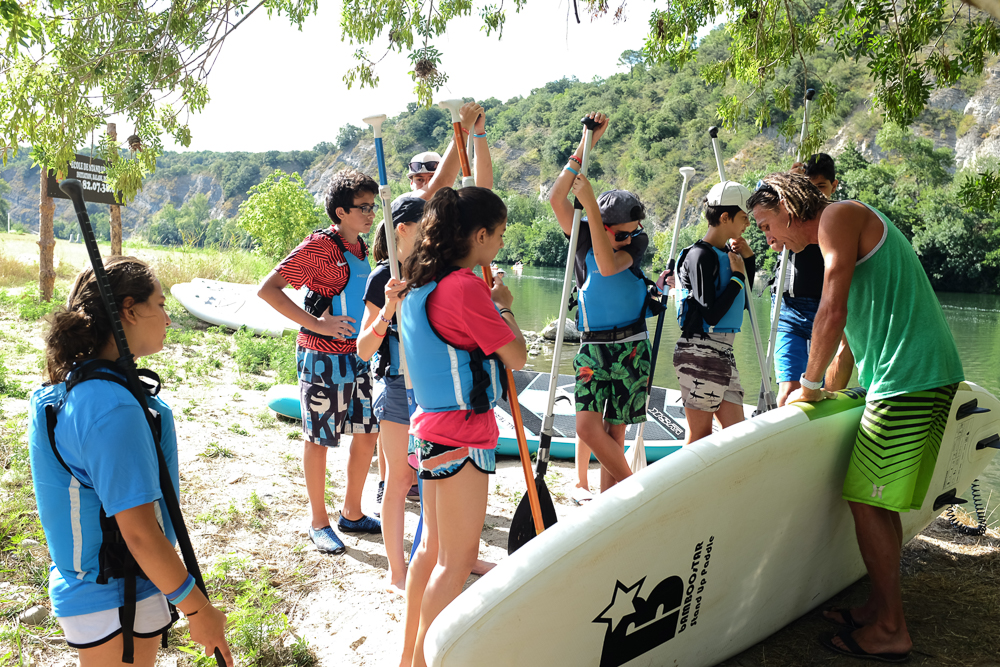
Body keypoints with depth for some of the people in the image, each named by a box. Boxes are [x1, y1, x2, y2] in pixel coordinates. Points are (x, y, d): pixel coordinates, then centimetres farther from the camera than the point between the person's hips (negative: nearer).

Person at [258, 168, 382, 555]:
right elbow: (268, 289, -21)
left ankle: (352, 514, 29)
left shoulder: (360, 247, 10)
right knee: (318, 439, 6)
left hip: (357, 356, 8)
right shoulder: (319, 246, -15)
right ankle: (319, 522, 21)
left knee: (367, 432, 12)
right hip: (322, 357, -8)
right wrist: (317, 324, -23)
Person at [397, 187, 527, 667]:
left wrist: (488, 302, 17)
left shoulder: (423, 284, 9)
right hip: (463, 436, -10)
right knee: (458, 559, 3)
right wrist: (504, 306, 2)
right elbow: (517, 357, -13)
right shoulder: (467, 287, -20)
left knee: (433, 547, 20)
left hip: (432, 428, 10)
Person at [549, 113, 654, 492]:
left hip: (629, 348, -1)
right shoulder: (584, 237, 2)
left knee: (614, 433, 1)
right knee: (587, 427, -9)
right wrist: (585, 145, -15)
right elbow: (556, 199, -13)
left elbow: (608, 265, -23)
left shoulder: (638, 241, -2)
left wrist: (590, 203, -25)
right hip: (591, 347, 2)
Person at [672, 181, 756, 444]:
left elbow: (742, 302, 24)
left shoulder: (728, 252, 14)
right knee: (700, 434, -1)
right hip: (700, 352, -9)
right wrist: (737, 276, -10)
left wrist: (748, 259, 14)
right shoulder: (700, 255, -13)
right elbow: (711, 314, -18)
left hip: (723, 351, 9)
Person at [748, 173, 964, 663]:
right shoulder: (846, 234, 23)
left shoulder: (839, 215, -7)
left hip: (908, 380, -10)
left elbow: (832, 314, -16)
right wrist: (828, 388, 23)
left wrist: (809, 385, -5)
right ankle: (878, 608, 23)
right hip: (925, 377, 10)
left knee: (866, 501, -4)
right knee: (878, 502, 14)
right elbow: (852, 328, 24)